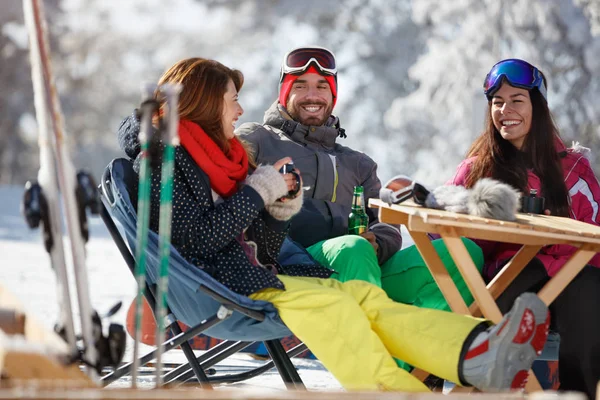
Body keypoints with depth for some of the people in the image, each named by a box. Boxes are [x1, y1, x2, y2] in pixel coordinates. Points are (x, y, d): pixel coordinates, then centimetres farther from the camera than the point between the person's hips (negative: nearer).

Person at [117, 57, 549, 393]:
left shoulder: (220, 157, 25)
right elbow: (194, 240, -16)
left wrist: (281, 210, 1)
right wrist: (257, 192, -9)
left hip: (260, 278, 7)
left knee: (362, 294, -18)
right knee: (326, 302, -29)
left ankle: (478, 358, -42)